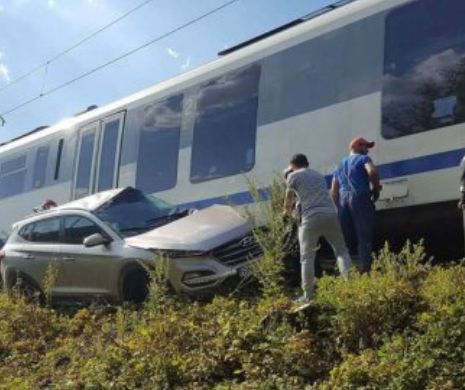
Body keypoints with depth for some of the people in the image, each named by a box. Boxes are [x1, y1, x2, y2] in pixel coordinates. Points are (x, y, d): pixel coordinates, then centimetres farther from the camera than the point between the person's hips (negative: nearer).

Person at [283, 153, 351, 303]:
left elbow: (288, 199, 18)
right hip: (330, 214, 4)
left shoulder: (293, 176, 12)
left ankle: (307, 295, 1)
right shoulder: (319, 175, 28)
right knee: (341, 250, 14)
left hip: (311, 218, -4)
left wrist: (287, 211, 39)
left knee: (307, 257, 3)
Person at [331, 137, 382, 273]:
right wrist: (376, 189, -3)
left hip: (343, 200, 6)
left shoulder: (340, 165, 26)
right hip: (360, 198, -6)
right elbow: (372, 172, -16)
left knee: (347, 240, 9)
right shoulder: (363, 159, 6)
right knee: (364, 238, -8)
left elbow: (333, 192, 20)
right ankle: (365, 270, -17)